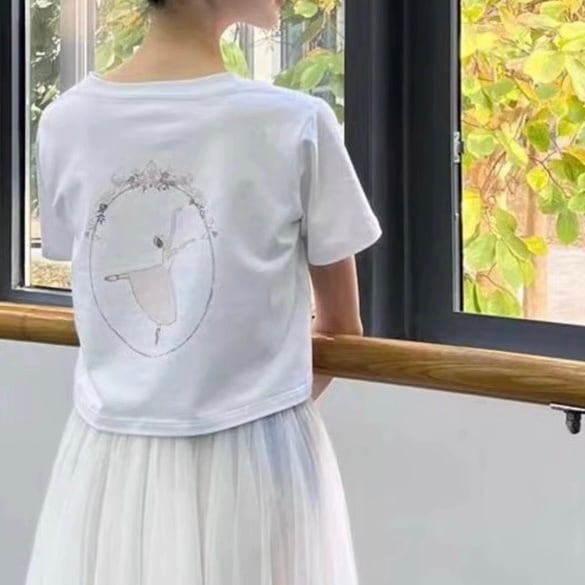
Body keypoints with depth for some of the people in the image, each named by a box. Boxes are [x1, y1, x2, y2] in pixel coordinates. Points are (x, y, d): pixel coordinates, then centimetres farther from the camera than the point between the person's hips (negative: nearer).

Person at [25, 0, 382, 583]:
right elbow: (341, 329, 0)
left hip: (110, 457, 3)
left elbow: (107, 305, 9)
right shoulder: (296, 125, -12)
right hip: (251, 462, -3)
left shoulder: (65, 122, -3)